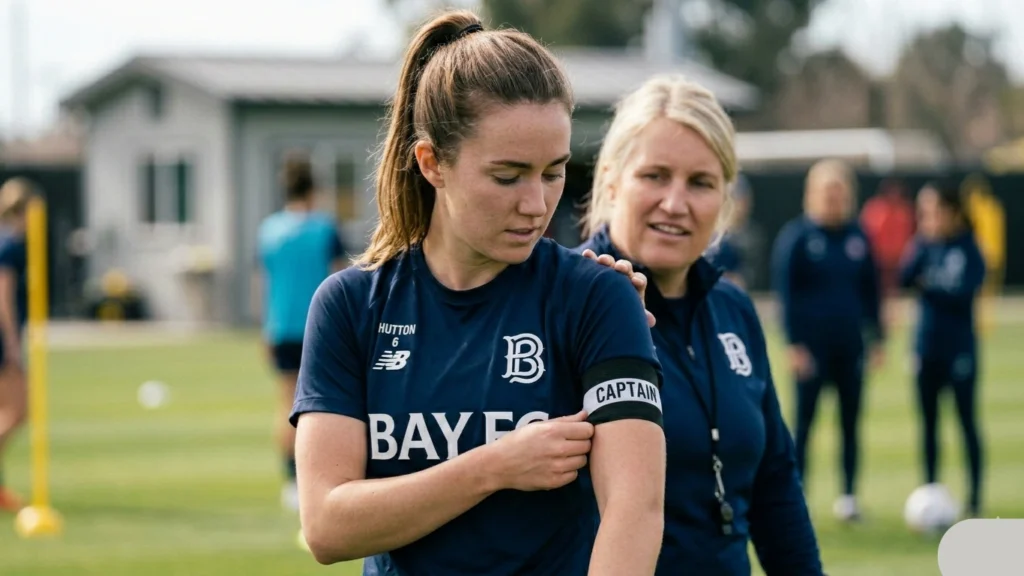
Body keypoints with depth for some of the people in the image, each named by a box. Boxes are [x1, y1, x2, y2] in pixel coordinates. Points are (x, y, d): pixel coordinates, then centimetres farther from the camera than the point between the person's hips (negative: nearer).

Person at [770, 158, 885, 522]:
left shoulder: (857, 236, 6)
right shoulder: (796, 236, -6)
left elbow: (871, 291, 13)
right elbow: (785, 293, -8)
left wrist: (877, 338, 10)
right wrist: (794, 343, -13)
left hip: (850, 346, 4)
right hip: (811, 348, -4)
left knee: (850, 421, 7)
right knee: (803, 421, -1)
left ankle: (848, 495, 16)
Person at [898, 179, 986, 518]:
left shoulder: (968, 249, -6)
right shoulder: (925, 245, 3)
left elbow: (965, 293, -16)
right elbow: (905, 278, -11)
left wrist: (929, 287, -8)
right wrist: (923, 242, -16)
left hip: (959, 348, -4)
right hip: (928, 347, 4)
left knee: (967, 422, 3)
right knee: (928, 423, 9)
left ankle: (975, 500, 9)